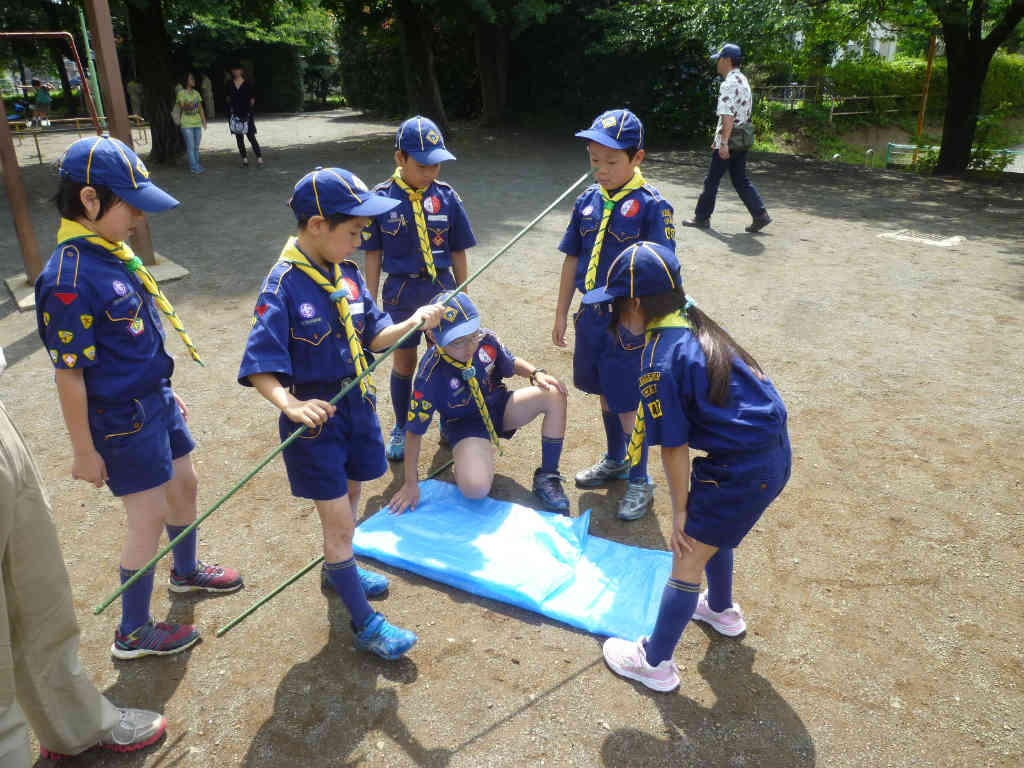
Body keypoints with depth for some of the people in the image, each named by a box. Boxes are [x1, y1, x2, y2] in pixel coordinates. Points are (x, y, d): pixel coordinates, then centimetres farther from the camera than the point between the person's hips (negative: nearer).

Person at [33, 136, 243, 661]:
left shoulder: (114, 253, 2)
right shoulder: (70, 278, -25)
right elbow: (69, 374, -21)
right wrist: (83, 450, -15)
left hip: (155, 399, 9)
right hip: (121, 419, -9)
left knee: (183, 484, 22)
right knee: (149, 516, 3)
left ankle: (186, 572, 49)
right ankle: (133, 633, 23)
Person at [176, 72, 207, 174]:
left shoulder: (196, 93, 13)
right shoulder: (181, 93, -4)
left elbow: (200, 108, 15)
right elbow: (181, 106, -13)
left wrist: (204, 121, 9)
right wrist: (187, 106, -35)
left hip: (197, 123, 6)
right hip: (187, 124, -6)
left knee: (196, 146, 11)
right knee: (191, 146, -7)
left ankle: (196, 165, 20)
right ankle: (194, 166, -5)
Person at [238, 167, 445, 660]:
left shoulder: (347, 272, 0)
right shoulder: (284, 286, -20)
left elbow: (372, 337, 5)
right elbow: (260, 367, -23)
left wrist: (413, 323, -11)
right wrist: (290, 405, -39)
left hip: (357, 401, 7)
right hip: (316, 414, -7)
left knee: (350, 494, 24)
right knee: (338, 519, 1)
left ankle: (336, 569, 51)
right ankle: (364, 624, 16)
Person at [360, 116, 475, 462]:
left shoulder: (446, 196, -6)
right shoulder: (382, 198, -9)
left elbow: (458, 252, 1)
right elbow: (373, 254, -3)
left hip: (442, 288, 1)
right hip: (401, 292, -1)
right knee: (404, 363, 12)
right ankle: (401, 429, 32)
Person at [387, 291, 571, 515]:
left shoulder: (486, 341, -15)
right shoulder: (430, 374, -26)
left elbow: (511, 364, 9)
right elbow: (414, 430, -17)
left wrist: (536, 373, -14)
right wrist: (411, 484, -13)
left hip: (498, 406, 5)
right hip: (465, 423, -5)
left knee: (555, 394, -19)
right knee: (475, 488, -32)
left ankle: (547, 477, -8)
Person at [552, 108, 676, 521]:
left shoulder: (651, 206, -14)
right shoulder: (588, 200, 3)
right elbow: (572, 259, 10)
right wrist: (561, 314, 12)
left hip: (630, 321, -6)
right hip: (592, 317, 6)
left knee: (628, 404, 3)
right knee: (606, 394, 21)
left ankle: (639, 481, 23)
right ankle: (614, 460, 42)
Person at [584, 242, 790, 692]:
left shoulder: (659, 362, -19)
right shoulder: (701, 328, 7)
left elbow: (674, 448, -15)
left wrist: (680, 509, -3)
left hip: (740, 472, -9)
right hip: (776, 452, 9)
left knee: (687, 558, 6)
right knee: (710, 531, 31)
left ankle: (655, 662, 22)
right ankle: (721, 610, 56)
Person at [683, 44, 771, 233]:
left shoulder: (728, 84, -16)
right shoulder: (743, 81, 16)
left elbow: (728, 117, -25)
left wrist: (724, 143, -27)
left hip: (728, 143, -9)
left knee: (712, 180, 3)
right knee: (740, 180, 11)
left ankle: (702, 217, 12)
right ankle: (760, 214, 4)